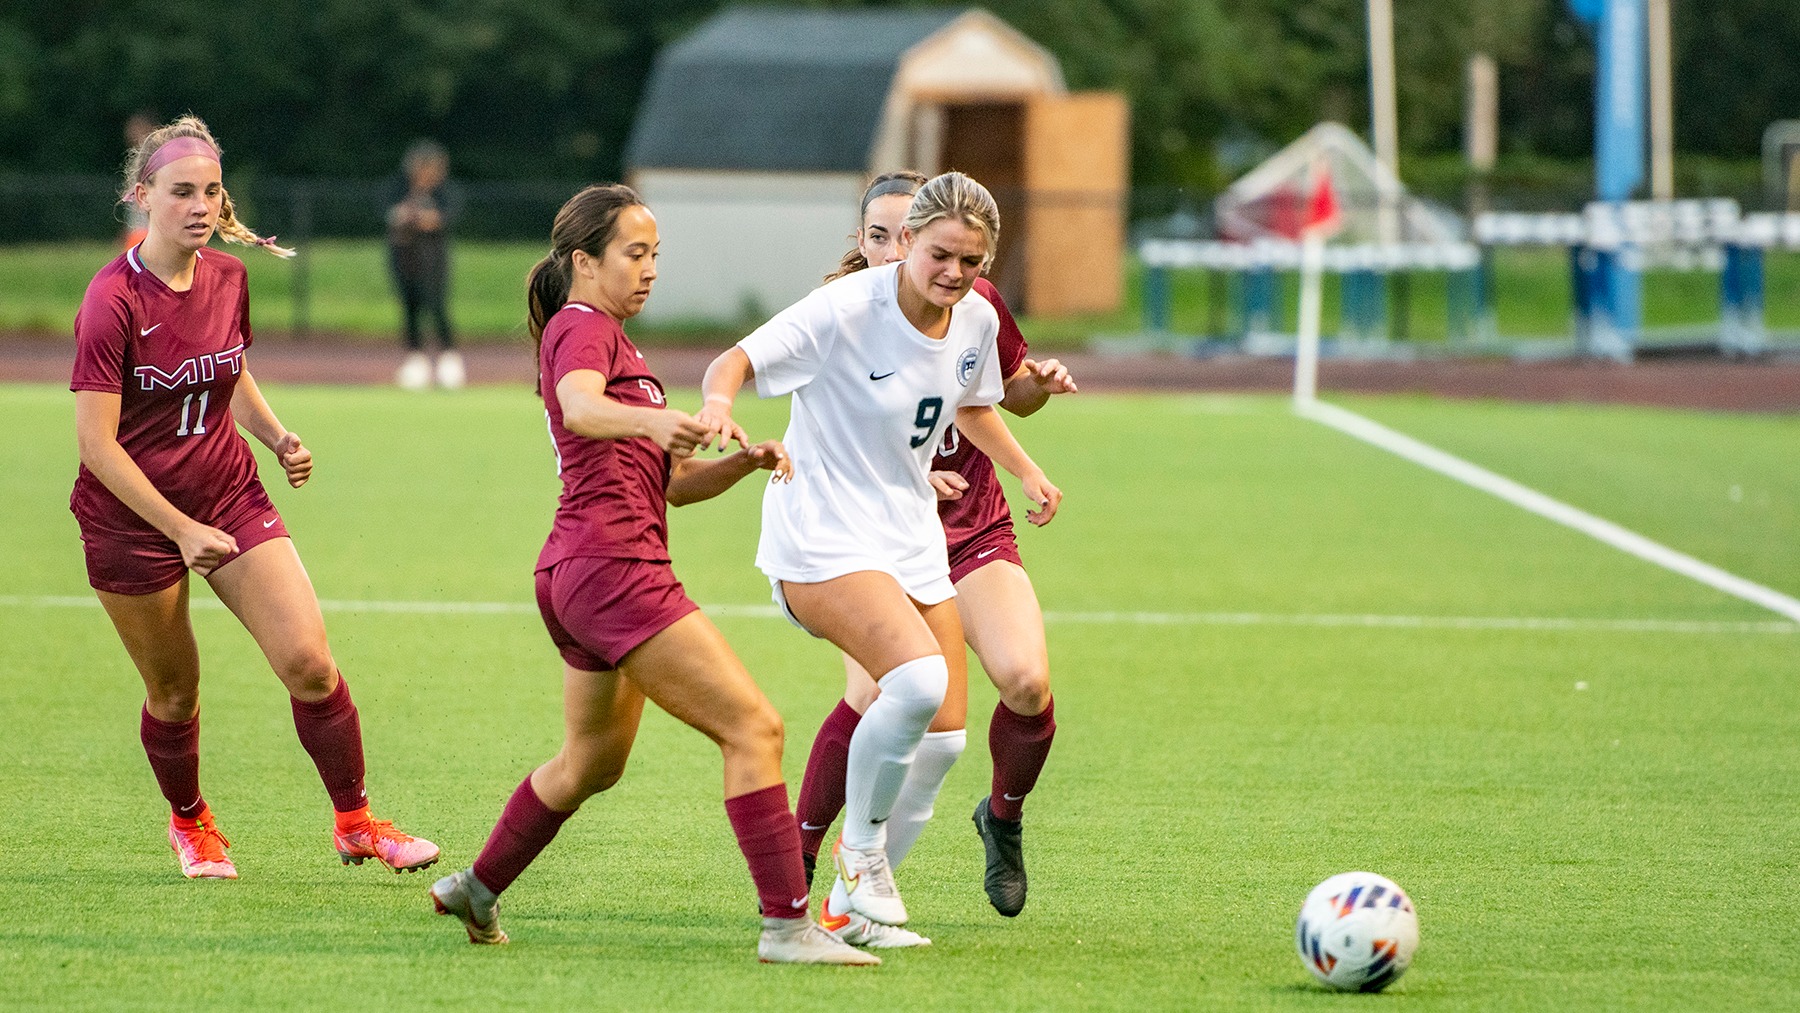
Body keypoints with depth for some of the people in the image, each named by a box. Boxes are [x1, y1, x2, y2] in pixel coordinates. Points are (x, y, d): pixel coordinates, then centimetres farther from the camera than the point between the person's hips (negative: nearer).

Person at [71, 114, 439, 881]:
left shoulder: (228, 279, 1)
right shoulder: (115, 300, -18)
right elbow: (96, 441, -19)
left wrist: (278, 438, 1)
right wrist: (181, 529, -22)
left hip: (232, 498, 4)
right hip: (133, 520, -4)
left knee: (309, 662, -9)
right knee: (173, 693, 7)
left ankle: (354, 823, 6)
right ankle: (190, 822, 35)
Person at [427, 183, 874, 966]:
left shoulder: (607, 338, 25)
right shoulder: (583, 328, -4)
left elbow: (674, 482, 23)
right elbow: (579, 407, -30)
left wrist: (745, 460, 4)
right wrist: (654, 419, -48)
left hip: (577, 576, 11)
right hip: (613, 567, -11)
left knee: (593, 762, 26)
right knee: (753, 728, -15)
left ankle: (477, 889, 37)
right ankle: (786, 924, -19)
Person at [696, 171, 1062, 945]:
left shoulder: (977, 322, 3)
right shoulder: (846, 309, -18)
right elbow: (737, 360, -21)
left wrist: (1025, 470, 16)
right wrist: (719, 398, -42)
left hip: (911, 535, 8)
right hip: (823, 538, -8)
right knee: (919, 677, -30)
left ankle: (854, 897, 18)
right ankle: (861, 848, -9)